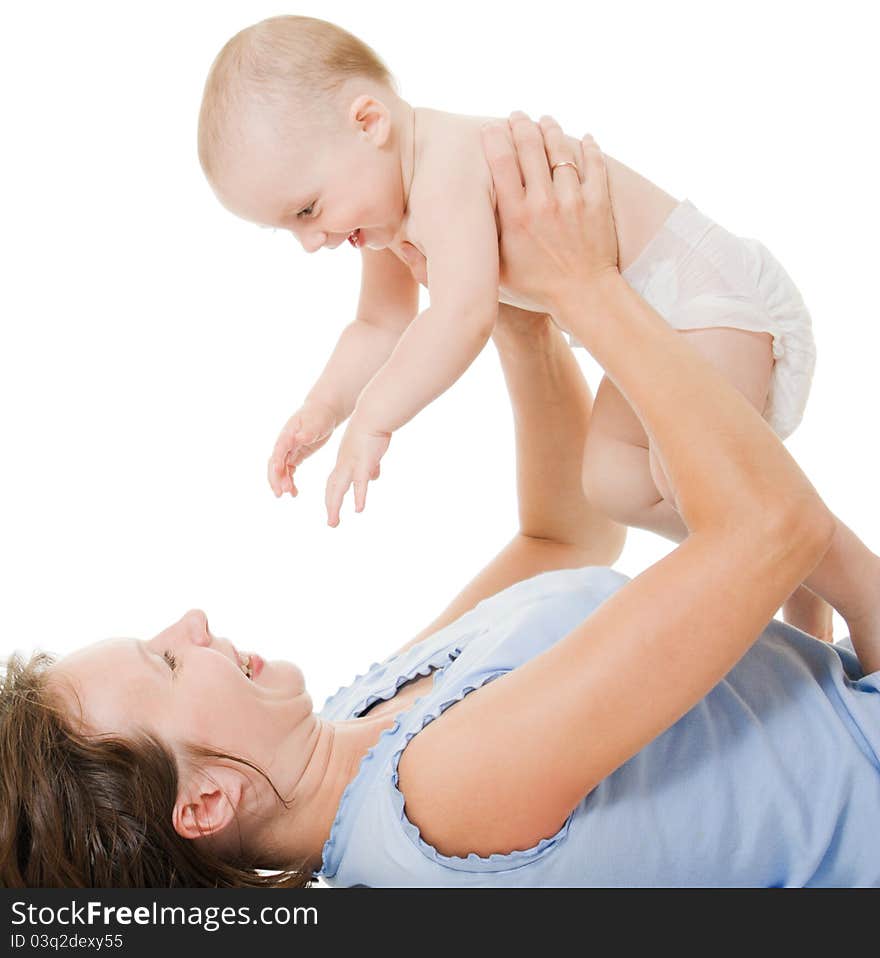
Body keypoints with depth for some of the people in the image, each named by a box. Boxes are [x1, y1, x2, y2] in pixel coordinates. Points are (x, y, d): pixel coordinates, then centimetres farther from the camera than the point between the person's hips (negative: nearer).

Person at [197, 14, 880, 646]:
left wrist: (373, 419, -29)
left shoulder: (446, 173, -26)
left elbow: (463, 317, -36)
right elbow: (380, 327, 13)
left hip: (710, 289, -10)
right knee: (611, 478, 5)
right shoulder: (390, 211, 7)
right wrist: (323, 407, -2)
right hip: (648, 326, 10)